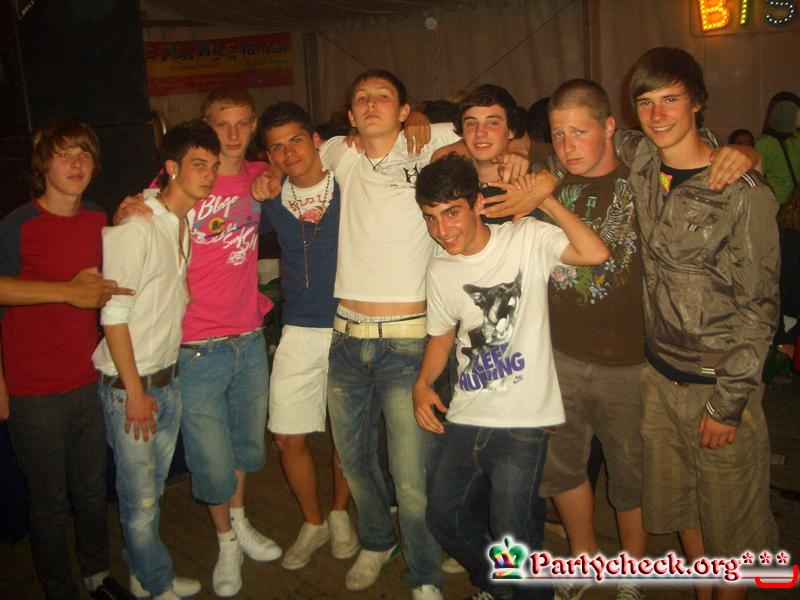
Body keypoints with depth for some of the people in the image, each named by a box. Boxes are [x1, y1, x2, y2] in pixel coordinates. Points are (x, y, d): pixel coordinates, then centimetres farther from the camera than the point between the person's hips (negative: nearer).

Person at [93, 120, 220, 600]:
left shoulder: (189, 223, 6)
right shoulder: (136, 227, -18)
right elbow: (113, 316, -19)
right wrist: (135, 390, -16)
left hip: (169, 377, 7)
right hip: (129, 384, -7)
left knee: (153, 488, 19)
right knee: (140, 497, 5)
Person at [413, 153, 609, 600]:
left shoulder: (527, 238, -8)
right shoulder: (440, 271, 7)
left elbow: (596, 254, -24)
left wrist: (545, 199, -20)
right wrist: (423, 384, 4)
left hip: (523, 418, -5)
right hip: (465, 417, 6)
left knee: (511, 536, -6)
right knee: (445, 515, 12)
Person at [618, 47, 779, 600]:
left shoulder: (744, 193, -15)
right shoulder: (640, 161, -1)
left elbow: (760, 306, -12)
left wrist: (728, 401, -13)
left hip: (719, 381, -5)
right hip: (660, 372, 5)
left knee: (730, 523, 9)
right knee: (681, 505, 20)